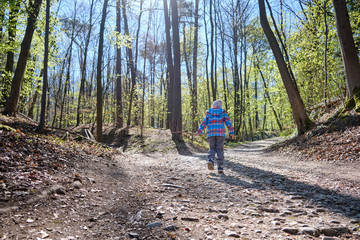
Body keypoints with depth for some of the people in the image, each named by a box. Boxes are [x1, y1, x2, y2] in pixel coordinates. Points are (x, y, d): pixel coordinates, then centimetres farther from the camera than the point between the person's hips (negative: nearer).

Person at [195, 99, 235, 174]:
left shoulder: (209, 113, 13)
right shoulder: (223, 112, 11)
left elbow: (204, 123, 9)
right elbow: (228, 122, 4)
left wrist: (198, 132, 14)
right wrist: (231, 132, 6)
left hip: (211, 133, 1)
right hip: (220, 133, -1)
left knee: (212, 148, 11)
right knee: (220, 149, 3)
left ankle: (210, 161, -17)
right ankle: (220, 167, -3)